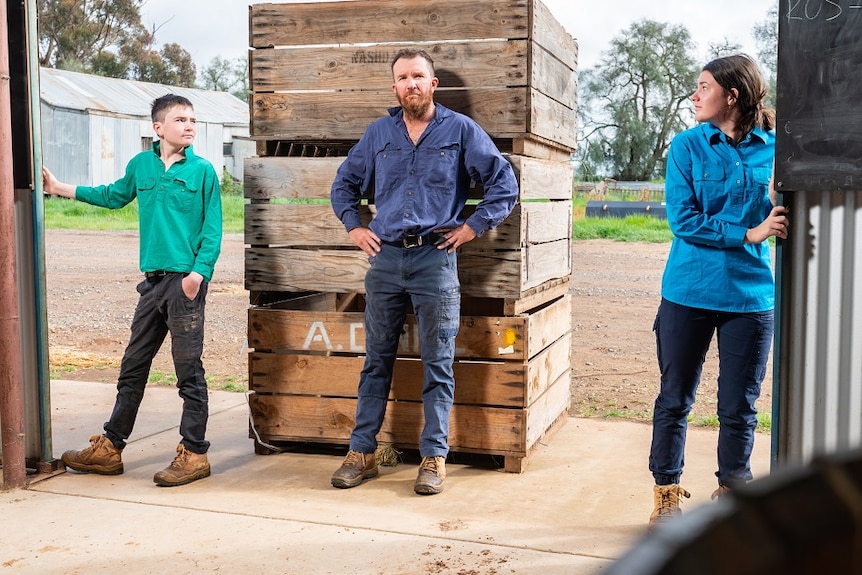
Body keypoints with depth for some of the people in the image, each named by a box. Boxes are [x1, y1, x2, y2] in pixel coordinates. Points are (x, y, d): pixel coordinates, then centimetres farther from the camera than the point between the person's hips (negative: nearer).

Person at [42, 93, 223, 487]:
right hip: (153, 279, 5)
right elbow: (114, 196, 28)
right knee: (133, 366, 13)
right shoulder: (141, 165, 10)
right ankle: (109, 449, 24)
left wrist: (198, 272, -17)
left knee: (189, 369, -1)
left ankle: (194, 454, 9)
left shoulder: (202, 170, -2)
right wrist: (60, 188, 32)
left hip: (186, 281, -5)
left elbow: (212, 231, -4)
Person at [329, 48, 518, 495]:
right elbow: (344, 183, 22)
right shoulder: (379, 133, 11)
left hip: (435, 260, -3)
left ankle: (434, 458, 11)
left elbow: (504, 183, 2)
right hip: (385, 259, 3)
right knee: (376, 361, 8)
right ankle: (362, 453, 16)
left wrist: (473, 226, -3)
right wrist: (354, 227, 11)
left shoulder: (461, 130, 2)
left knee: (438, 364, 2)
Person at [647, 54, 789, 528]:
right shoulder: (688, 145, -1)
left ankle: (731, 497, 25)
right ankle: (666, 497, 23)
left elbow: (783, 221, 7)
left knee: (739, 408, 7)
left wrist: (782, 216, -15)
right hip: (689, 292, -1)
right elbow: (683, 220, -9)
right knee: (674, 400, 8)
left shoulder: (772, 148, 2)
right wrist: (748, 234, -16)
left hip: (750, 294, 1)